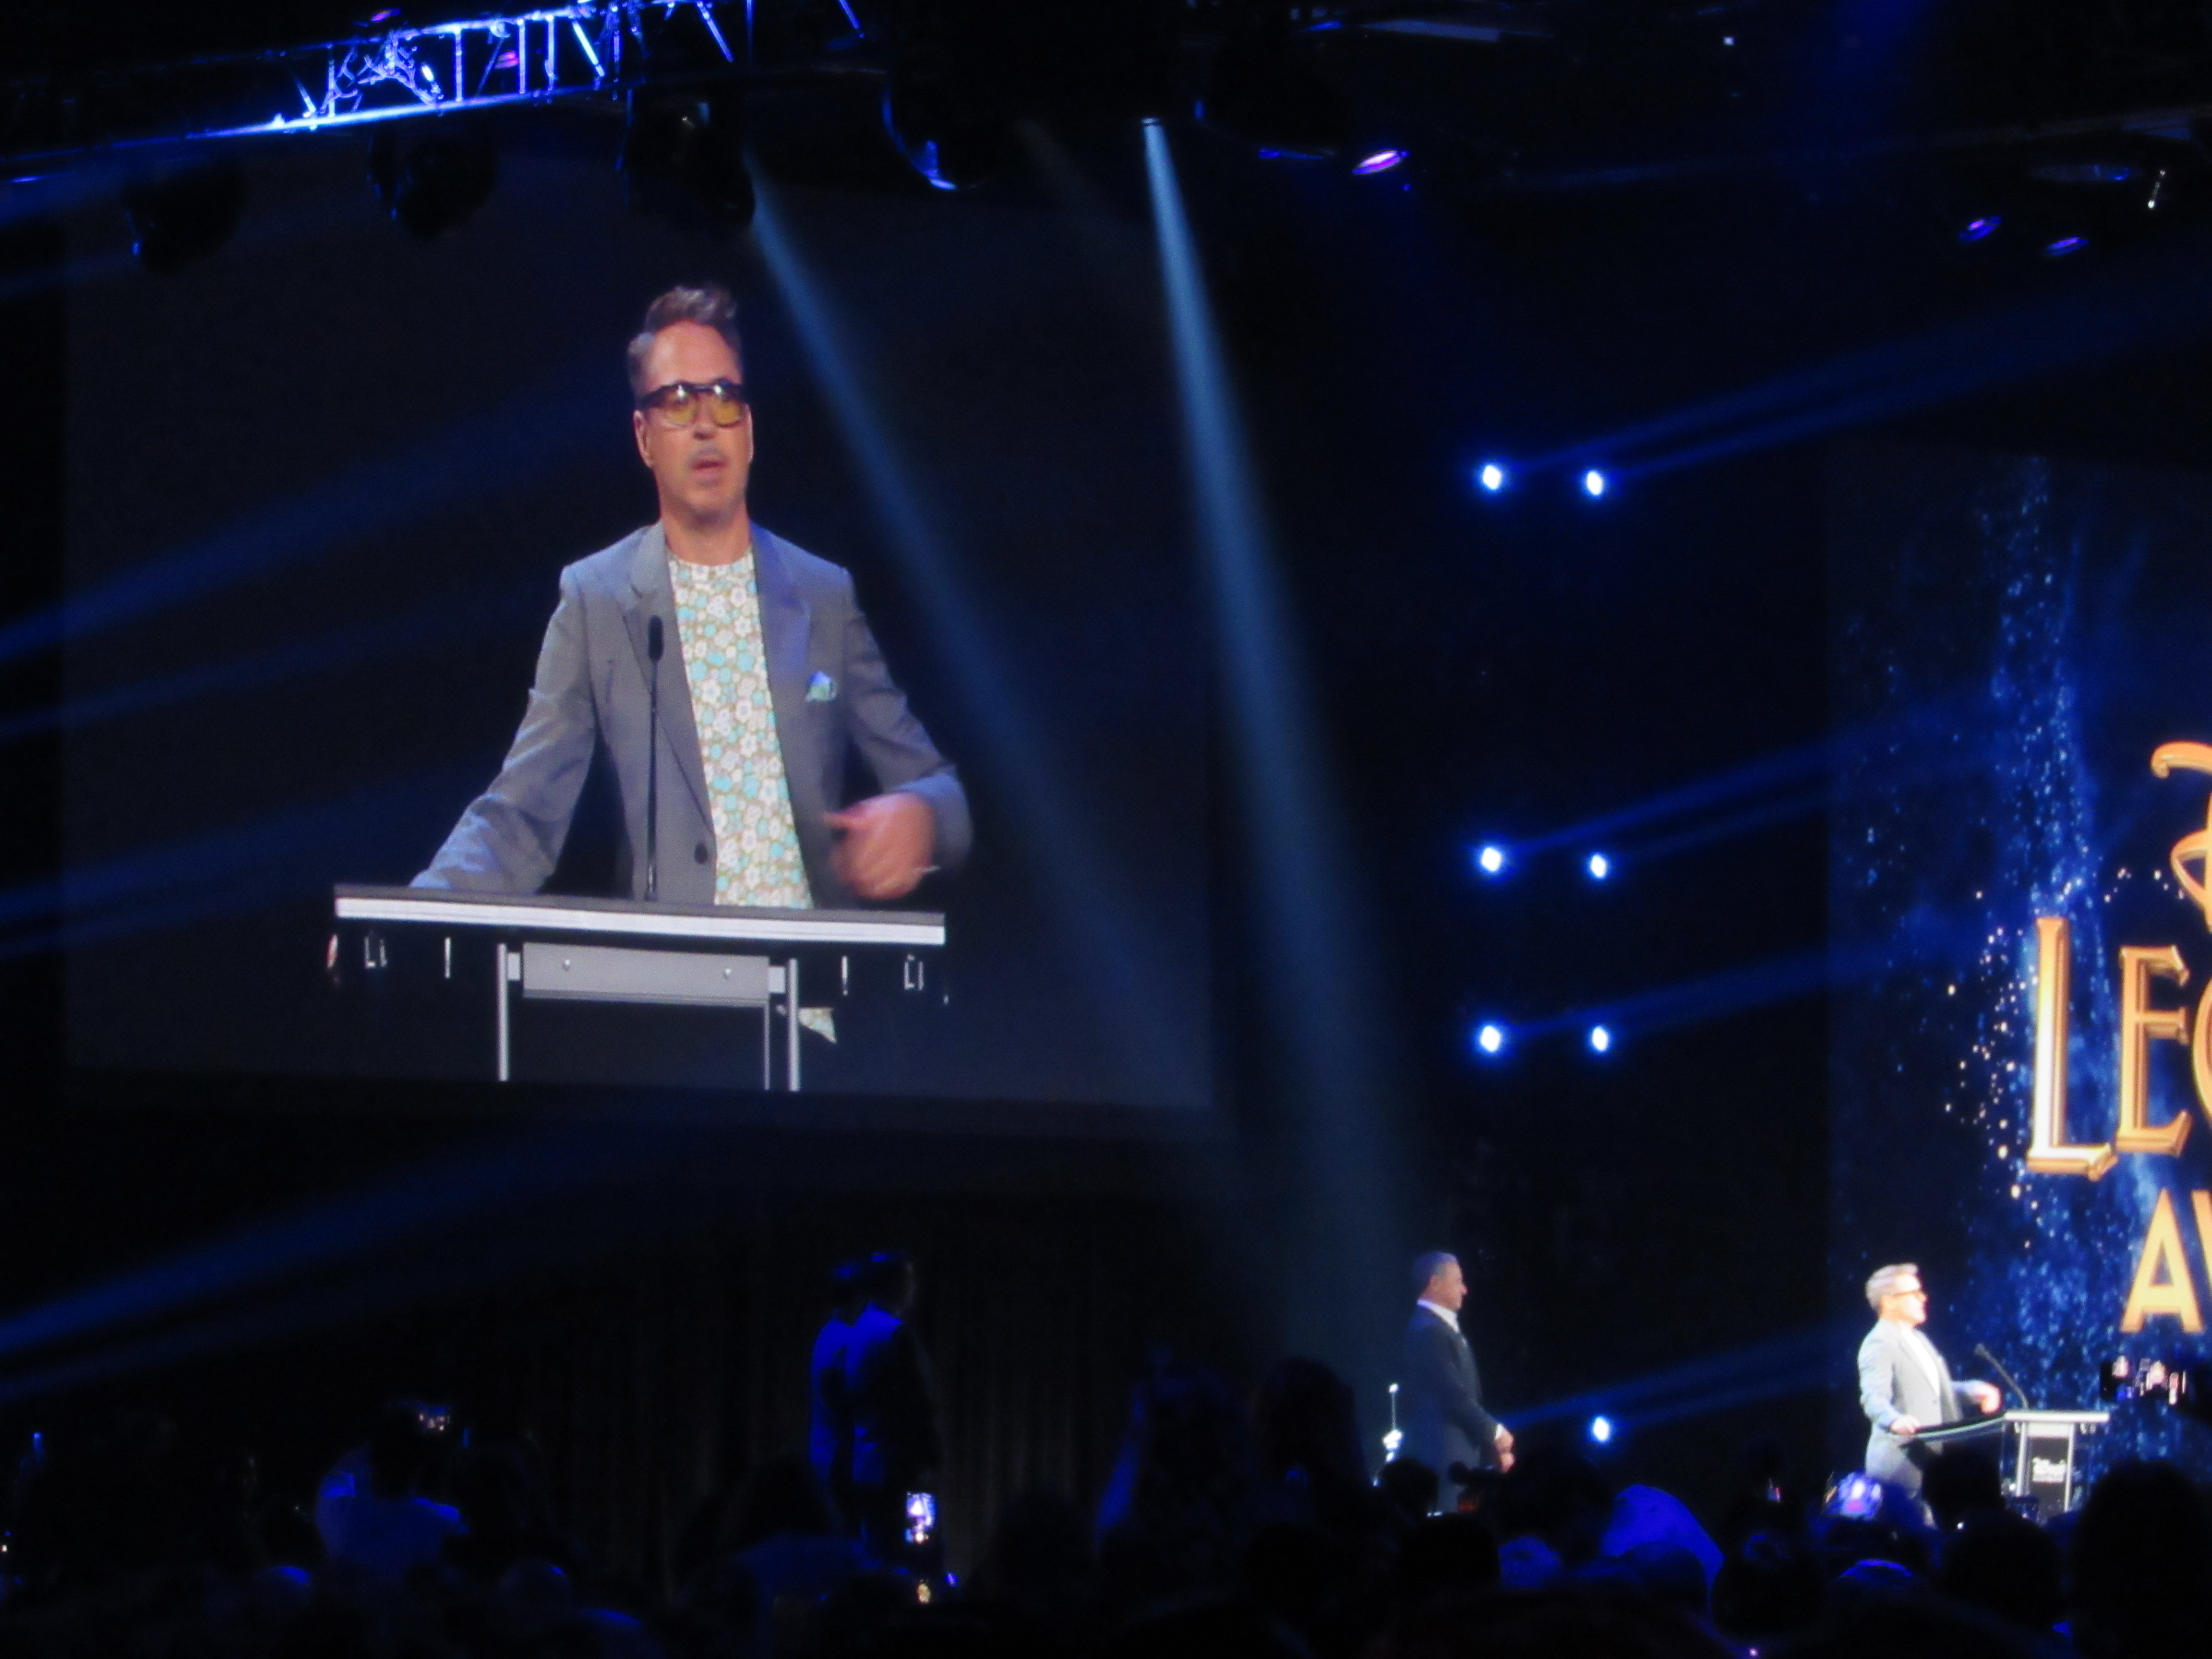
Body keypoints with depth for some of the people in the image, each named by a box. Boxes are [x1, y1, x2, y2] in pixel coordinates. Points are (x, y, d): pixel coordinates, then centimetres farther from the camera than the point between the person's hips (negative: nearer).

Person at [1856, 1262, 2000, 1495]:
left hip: (1932, 1456, 10)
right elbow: (1874, 1398, -25)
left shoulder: (1917, 1339, 21)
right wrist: (1894, 1420, -46)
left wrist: (1973, 1391, 13)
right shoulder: (1880, 1344, -11)